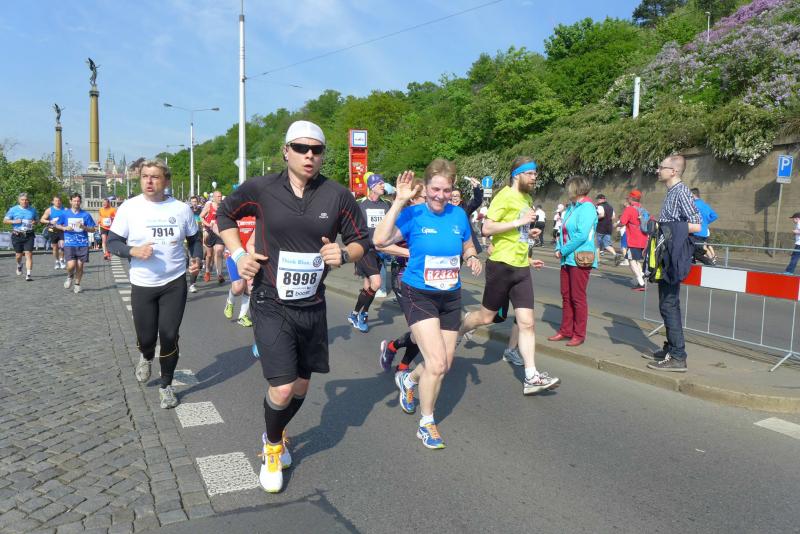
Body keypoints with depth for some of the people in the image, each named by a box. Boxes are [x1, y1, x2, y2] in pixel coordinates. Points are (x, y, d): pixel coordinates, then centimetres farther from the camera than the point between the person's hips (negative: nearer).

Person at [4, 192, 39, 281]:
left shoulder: (33, 210, 7)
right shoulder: (13, 209, 2)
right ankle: (19, 265, 44)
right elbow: (5, 220, 5)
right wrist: (14, 221, -13)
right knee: (19, 255, 9)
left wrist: (34, 222, -3)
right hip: (17, 235, 0)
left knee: (29, 254, -10)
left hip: (29, 235, 0)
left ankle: (28, 275, -10)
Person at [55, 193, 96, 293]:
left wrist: (84, 227, -14)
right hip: (69, 244, 0)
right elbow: (57, 225, 15)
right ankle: (70, 277, 21)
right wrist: (65, 228, -5)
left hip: (82, 244, 1)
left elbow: (93, 229, 4)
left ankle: (77, 284, 24)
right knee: (71, 265, -13)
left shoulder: (85, 215, 3)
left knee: (80, 265, 4)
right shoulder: (65, 213, 4)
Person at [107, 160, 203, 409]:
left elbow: (194, 238, 11)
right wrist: (134, 251, -21)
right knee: (146, 338, 9)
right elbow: (112, 242, -2)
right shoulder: (129, 207, -5)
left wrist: (196, 258, -7)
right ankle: (146, 357, 47)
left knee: (169, 337, 1)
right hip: (142, 285, 0)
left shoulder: (181, 209, -1)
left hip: (175, 283, 0)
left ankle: (166, 385, 22)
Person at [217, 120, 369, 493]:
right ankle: (273, 447, 22)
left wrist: (344, 254, -17)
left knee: (301, 385, 17)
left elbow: (361, 240, 5)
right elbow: (224, 215, 10)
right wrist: (238, 254, -2)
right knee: (281, 389, -11)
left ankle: (275, 434, 48)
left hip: (312, 305, 3)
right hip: (271, 304, -3)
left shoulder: (337, 195, -6)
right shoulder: (260, 189, -8)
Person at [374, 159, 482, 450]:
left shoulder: (459, 215, -1)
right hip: (419, 295, -5)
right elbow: (380, 240, -27)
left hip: (451, 296, 5)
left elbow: (468, 246, 15)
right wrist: (398, 203, -28)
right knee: (437, 362, -12)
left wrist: (472, 258, -8)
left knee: (445, 363, 12)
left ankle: (408, 379, 46)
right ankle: (426, 424, 11)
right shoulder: (413, 214, -13)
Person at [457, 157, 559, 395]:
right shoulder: (505, 196, -11)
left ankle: (531, 377, 3)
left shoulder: (528, 199, 14)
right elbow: (487, 228, -20)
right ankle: (454, 333, 36)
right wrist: (519, 222, -22)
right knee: (486, 317, 7)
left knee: (527, 323, 0)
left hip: (522, 268, 7)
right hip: (501, 265, -7)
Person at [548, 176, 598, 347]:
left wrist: (563, 250, -14)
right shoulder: (571, 207, 14)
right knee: (566, 296, 12)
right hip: (567, 259, 9)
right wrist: (559, 248, 3)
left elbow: (582, 235, -21)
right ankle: (565, 331, 22)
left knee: (578, 298, -1)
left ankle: (579, 334, 9)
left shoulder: (587, 208, -12)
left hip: (580, 259, -9)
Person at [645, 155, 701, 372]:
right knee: (668, 304, 16)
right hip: (666, 257, 10)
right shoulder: (672, 192, 16)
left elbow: (696, 225, -19)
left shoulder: (681, 192, -13)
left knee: (669, 305, -8)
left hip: (673, 258, -10)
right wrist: (659, 227, 7)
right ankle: (671, 348, 27)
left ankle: (678, 357, -4)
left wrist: (669, 229, -15)